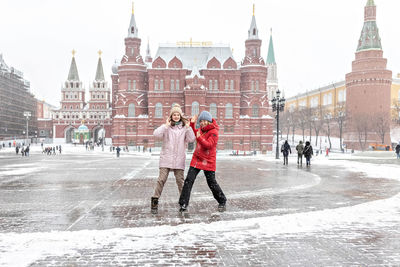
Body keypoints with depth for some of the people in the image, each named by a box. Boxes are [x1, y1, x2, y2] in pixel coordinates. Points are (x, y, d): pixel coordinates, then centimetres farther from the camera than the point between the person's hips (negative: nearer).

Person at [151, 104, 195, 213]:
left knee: (180, 180, 5)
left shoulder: (184, 127, 8)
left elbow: (191, 139, -4)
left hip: (179, 159, 1)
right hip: (166, 158, -1)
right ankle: (155, 201, 4)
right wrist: (166, 125, -15)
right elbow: (156, 134, -11)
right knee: (161, 179, -5)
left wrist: (188, 127, -11)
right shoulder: (166, 126, 5)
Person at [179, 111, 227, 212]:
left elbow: (208, 145, -22)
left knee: (212, 183, 4)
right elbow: (195, 133, 30)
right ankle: (183, 203, 0)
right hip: (196, 159, 6)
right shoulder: (201, 129, 10)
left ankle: (222, 202, 25)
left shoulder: (214, 132, -13)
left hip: (208, 162, -6)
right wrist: (192, 124, 16)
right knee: (189, 180, -4)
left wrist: (199, 138, -36)